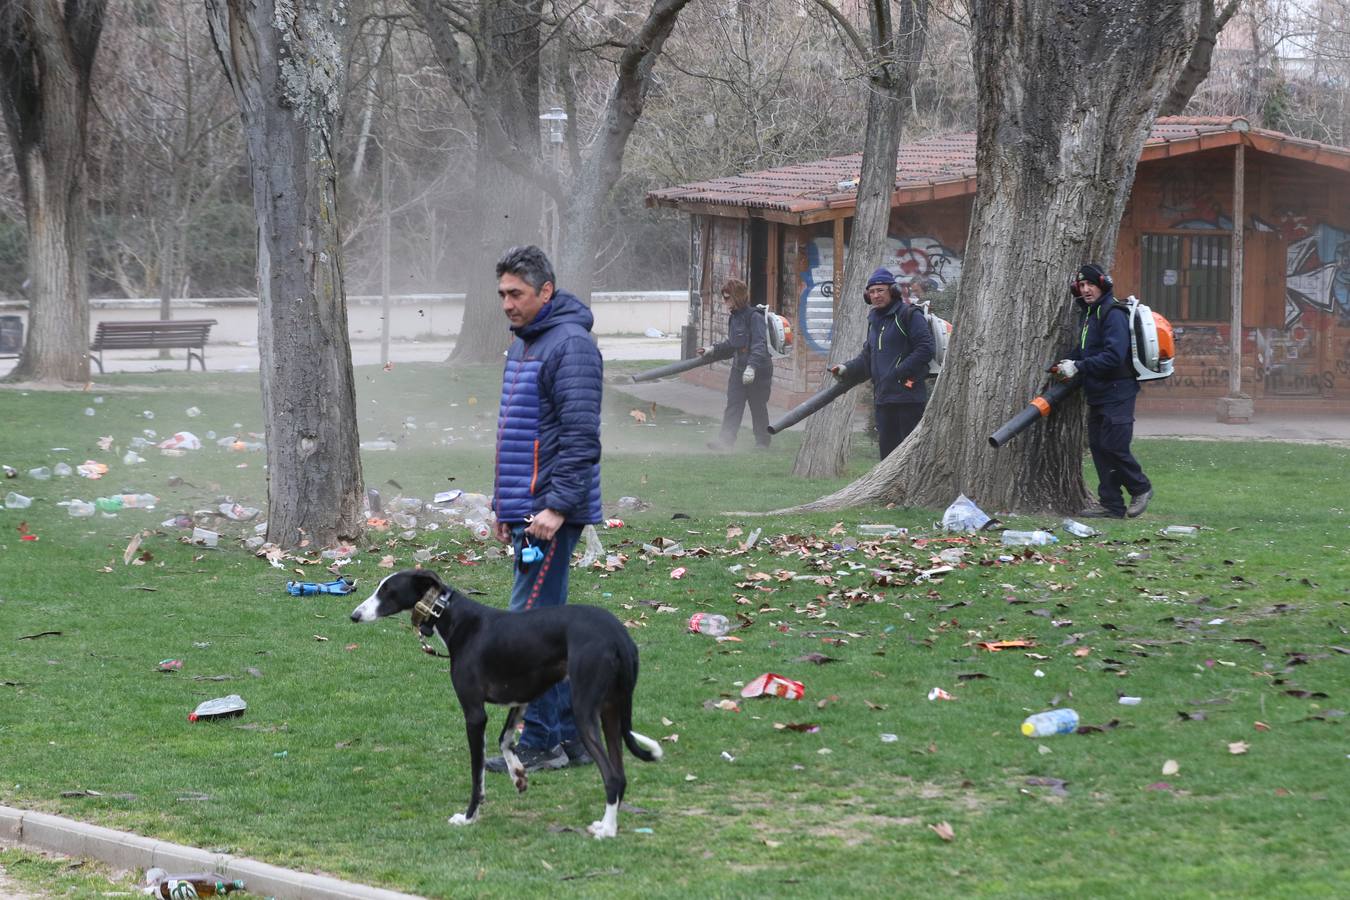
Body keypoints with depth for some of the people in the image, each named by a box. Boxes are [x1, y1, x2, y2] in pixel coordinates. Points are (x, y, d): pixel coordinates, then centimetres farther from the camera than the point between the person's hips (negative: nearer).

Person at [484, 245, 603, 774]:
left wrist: (557, 506, -23)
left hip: (550, 515, -10)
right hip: (524, 510, 10)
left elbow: (581, 435, -20)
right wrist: (504, 507, 23)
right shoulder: (523, 343, 18)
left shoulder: (570, 344, -14)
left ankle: (540, 743, -7)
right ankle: (570, 736, 16)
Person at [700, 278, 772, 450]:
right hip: (738, 369, 7)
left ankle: (762, 444, 18)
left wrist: (752, 367, -37)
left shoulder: (754, 318, -17)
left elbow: (759, 346, -26)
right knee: (732, 407, -2)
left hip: (758, 371, -7)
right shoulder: (733, 318, 10)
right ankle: (725, 441, -8)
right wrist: (713, 349, 14)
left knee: (758, 408, 5)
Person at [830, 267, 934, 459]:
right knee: (887, 448, 10)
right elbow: (867, 358, 23)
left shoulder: (909, 315, -6)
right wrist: (847, 370, 5)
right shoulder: (874, 320, 19)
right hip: (883, 398, 8)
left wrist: (899, 373, -18)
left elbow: (925, 349, -14)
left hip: (908, 397, -8)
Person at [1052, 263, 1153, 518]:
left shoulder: (1113, 314, -15)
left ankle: (1141, 488, 11)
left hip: (1117, 394, -9)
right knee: (1098, 446, 6)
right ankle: (1111, 505, 10)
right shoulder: (1087, 314, 15)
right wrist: (1069, 363, 6)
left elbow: (1114, 356, -24)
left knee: (1114, 446, -10)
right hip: (1097, 394, 9)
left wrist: (1078, 366, -21)